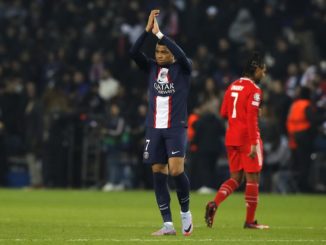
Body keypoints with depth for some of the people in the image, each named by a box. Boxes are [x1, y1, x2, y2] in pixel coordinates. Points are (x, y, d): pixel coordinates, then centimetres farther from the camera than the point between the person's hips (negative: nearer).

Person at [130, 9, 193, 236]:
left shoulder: (183, 69, 0)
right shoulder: (152, 68, 9)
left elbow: (181, 55, -23)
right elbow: (134, 53, -7)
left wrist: (160, 33, -23)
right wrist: (148, 30, -16)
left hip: (176, 128, -4)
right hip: (154, 129, 4)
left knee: (176, 170, -18)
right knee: (158, 174, 0)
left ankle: (186, 211, 7)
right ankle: (168, 224, 3)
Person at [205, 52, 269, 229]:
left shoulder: (232, 87, 12)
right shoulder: (253, 90, -11)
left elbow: (223, 113, 15)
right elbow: (252, 118, -19)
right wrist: (254, 144, -21)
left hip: (231, 138, 7)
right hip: (247, 138, -7)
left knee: (235, 178, 12)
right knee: (252, 178, 2)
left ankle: (214, 203, -13)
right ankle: (250, 220, 4)